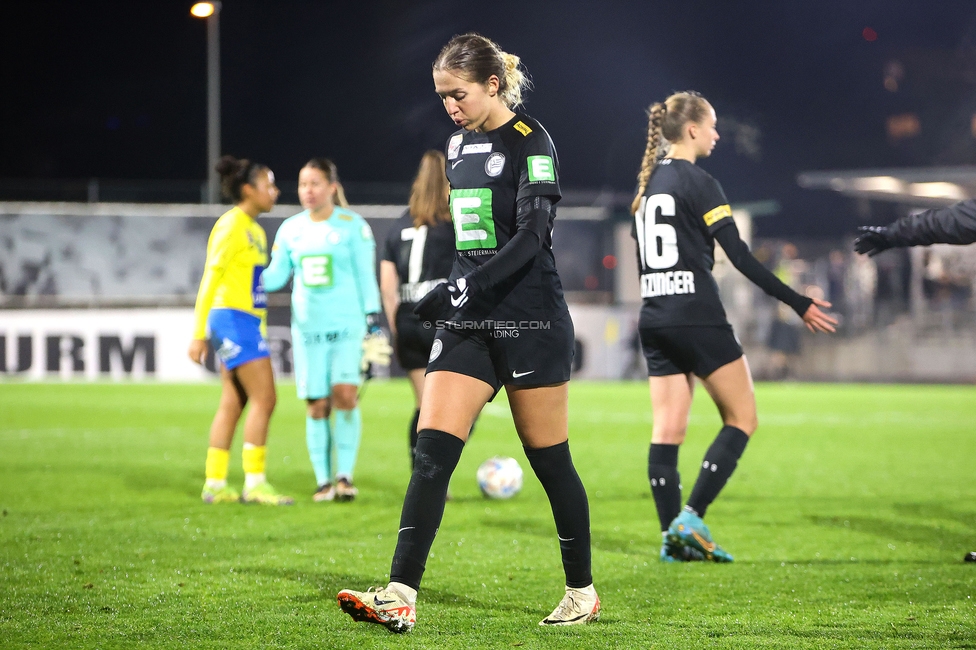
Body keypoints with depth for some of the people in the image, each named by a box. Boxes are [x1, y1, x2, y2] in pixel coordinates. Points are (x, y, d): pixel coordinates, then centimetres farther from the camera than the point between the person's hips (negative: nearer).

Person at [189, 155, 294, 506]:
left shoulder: (254, 229, 17)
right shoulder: (231, 225, -11)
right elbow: (210, 277, -13)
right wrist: (199, 334, -16)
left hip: (247, 322, 9)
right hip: (233, 318, -9)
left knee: (233, 404, 8)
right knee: (264, 398, -11)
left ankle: (215, 484, 10)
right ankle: (255, 483, -10)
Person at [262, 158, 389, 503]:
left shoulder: (353, 225, 0)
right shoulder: (290, 229, 9)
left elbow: (366, 277, 2)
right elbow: (276, 277, 11)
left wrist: (374, 322, -2)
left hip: (348, 325, -3)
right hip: (308, 328, 3)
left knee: (345, 395, -17)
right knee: (317, 406, 0)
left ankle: (345, 476, -6)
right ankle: (323, 481, 8)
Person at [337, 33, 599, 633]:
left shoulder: (530, 141, -9)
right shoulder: (460, 144, 13)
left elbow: (532, 235, -19)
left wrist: (461, 289, -26)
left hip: (530, 323, -7)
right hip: (469, 322, 7)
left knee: (550, 461, 2)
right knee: (432, 452, -7)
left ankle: (583, 593, 18)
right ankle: (401, 596, -13)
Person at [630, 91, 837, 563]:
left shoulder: (648, 184, 14)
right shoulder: (698, 183, -10)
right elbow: (741, 257, -14)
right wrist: (799, 304, -10)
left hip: (654, 320, 8)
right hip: (697, 317, -8)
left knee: (668, 429, 5)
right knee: (742, 418, 2)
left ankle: (673, 538, 2)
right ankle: (691, 518, -9)